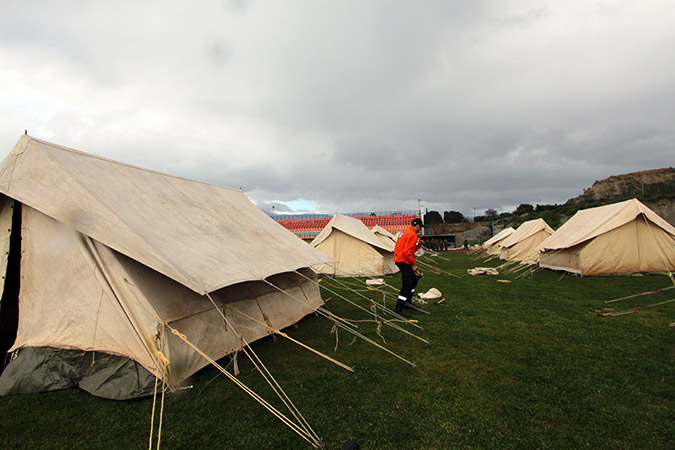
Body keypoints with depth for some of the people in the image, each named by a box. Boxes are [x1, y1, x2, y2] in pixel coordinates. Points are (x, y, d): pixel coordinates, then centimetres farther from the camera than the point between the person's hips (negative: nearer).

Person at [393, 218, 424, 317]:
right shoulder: (412, 234, -15)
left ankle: (408, 301, 33)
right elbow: (407, 251, -23)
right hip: (404, 261, -11)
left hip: (400, 260, 11)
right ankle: (398, 309, -14)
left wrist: (418, 245, 9)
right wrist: (413, 264, -17)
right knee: (407, 285, -13)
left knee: (413, 280, 23)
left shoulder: (406, 232, 18)